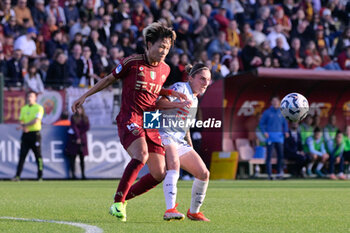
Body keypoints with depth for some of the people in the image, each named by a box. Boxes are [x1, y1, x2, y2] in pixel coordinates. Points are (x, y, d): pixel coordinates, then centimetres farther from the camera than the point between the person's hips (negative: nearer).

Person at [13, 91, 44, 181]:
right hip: (25, 134, 5)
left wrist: (25, 125, -15)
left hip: (35, 134, -5)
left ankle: (40, 176, 3)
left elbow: (36, 120, -12)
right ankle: (17, 175, -5)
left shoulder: (39, 108, -1)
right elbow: (21, 120, 12)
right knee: (22, 155, -1)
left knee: (38, 155, -2)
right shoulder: (23, 108, 17)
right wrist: (23, 127, -9)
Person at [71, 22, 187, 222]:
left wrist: (171, 93, 12)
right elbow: (110, 79, 9)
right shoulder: (132, 62, -4)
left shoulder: (165, 69, 12)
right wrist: (85, 96, 11)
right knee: (141, 155, -33)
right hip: (130, 119, -6)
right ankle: (118, 202, -23)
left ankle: (123, 199, 18)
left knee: (159, 174, -1)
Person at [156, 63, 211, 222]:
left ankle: (194, 212, 22)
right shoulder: (180, 88, -6)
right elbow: (160, 103, -22)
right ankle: (170, 210, -49)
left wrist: (190, 146, 26)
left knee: (203, 174, 3)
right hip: (166, 136, -9)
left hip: (180, 142, 9)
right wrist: (177, 104, -39)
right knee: (174, 165, -35)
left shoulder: (194, 99, 21)